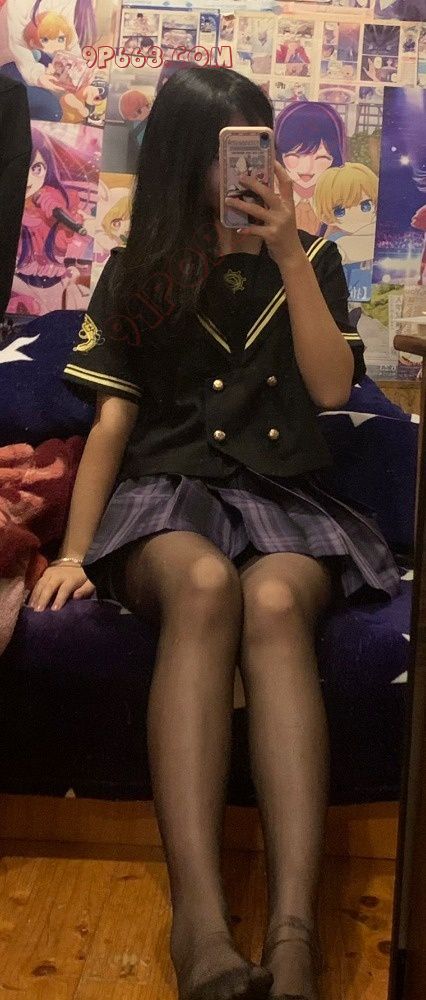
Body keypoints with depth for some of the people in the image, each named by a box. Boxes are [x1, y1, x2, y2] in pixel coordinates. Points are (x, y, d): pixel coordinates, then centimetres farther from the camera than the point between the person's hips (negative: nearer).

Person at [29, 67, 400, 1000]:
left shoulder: (309, 257, 14)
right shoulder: (138, 268, 12)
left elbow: (331, 386, 1)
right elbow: (113, 415, 6)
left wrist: (289, 257, -6)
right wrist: (73, 550, -5)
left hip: (284, 497, 1)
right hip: (166, 494, 0)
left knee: (274, 600, -36)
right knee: (203, 583, -38)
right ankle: (201, 924, -48)